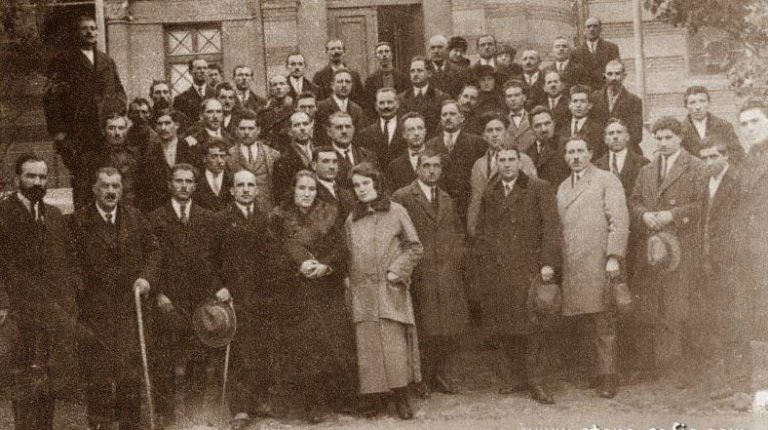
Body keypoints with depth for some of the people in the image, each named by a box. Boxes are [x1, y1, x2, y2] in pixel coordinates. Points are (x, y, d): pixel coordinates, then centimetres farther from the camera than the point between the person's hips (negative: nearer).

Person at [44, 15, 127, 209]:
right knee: (82, 181, -8)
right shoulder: (64, 61, 5)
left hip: (109, 133, 4)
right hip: (78, 133, -4)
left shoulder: (108, 62, 19)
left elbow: (119, 92, 22)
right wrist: (57, 131, -7)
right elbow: (51, 98, 0)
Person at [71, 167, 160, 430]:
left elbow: (153, 250, 14)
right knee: (97, 371, 0)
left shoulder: (135, 218, 8)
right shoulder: (79, 221, -2)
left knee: (131, 369, 1)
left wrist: (147, 277, -1)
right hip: (95, 308, -2)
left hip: (130, 303, 2)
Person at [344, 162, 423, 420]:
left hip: (390, 290, -3)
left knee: (395, 344, -5)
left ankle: (401, 398, 4)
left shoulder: (396, 212, 2)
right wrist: (349, 281, 6)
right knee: (367, 345, -1)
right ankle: (375, 398, 8)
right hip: (362, 292, 3)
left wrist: (397, 271, -7)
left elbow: (414, 247, 2)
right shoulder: (351, 220, 12)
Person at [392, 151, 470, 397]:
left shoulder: (446, 200, 17)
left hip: (448, 273, 6)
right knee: (423, 330, -3)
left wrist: (455, 255, 11)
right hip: (419, 275, -5)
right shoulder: (402, 198, -4)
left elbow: (459, 230, 25)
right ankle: (422, 378, 8)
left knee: (448, 329, 5)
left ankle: (439, 374, 17)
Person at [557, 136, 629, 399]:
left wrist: (614, 257, -15)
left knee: (603, 324, -5)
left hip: (599, 264, -5)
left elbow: (619, 221, -6)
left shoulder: (607, 181, 3)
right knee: (582, 324, 6)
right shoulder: (562, 188, 21)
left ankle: (608, 378, 0)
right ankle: (596, 371, 16)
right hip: (571, 266, 6)